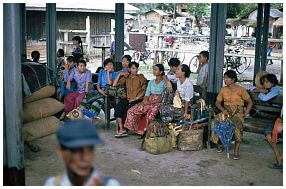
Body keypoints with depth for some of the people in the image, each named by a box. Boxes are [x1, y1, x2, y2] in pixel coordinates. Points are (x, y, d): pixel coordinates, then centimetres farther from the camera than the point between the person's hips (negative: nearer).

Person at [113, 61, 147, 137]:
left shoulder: (141, 77, 10)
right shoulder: (126, 78, 18)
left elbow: (144, 90, 2)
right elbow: (114, 85, 13)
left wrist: (136, 98, -9)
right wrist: (119, 74, 6)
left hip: (138, 99, -3)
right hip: (128, 99, 3)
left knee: (128, 109, -33)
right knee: (118, 107, -29)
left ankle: (123, 129, -19)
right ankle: (121, 129, -31)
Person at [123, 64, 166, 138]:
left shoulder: (164, 83, 0)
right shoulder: (151, 82, 19)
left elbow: (163, 98, -9)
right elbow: (147, 94, 11)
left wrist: (150, 102, -15)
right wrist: (143, 103, -9)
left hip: (158, 103, -6)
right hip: (148, 102, 6)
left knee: (150, 114, -37)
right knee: (132, 111, -16)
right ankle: (140, 130, -11)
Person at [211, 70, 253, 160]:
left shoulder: (241, 90, -3)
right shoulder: (223, 90, 8)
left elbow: (250, 102, 2)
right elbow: (217, 102, 12)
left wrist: (245, 114, -8)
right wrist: (223, 109, -8)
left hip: (237, 112, -3)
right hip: (226, 112, 3)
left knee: (238, 125, -36)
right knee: (215, 122, -26)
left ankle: (236, 151, -31)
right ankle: (218, 143, -3)